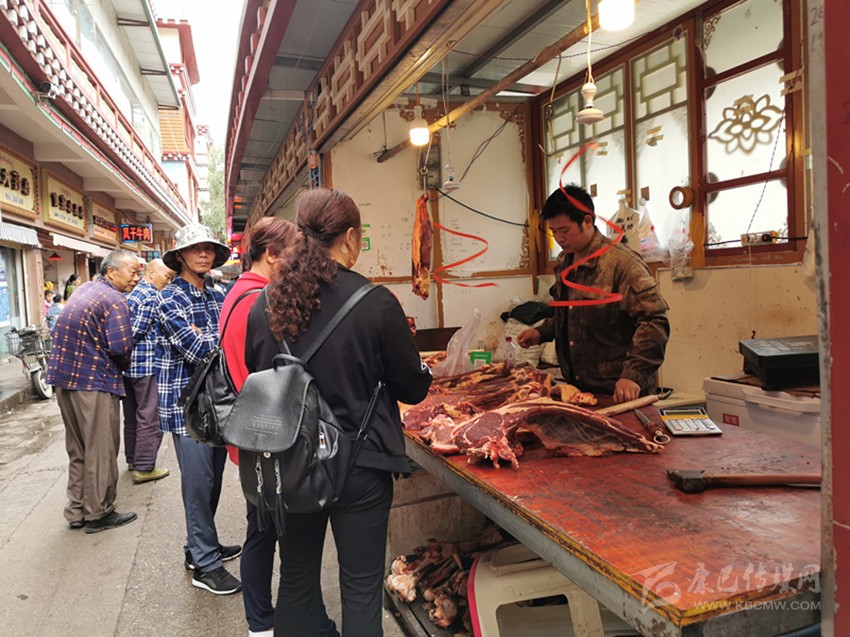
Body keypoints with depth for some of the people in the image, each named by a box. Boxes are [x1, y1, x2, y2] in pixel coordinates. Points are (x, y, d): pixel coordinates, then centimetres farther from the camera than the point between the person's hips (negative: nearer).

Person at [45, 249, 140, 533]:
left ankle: (77, 511, 27)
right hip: (93, 381, -9)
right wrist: (121, 368, 0)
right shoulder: (114, 300, -15)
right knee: (101, 451, 4)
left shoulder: (85, 288, 12)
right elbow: (121, 347, -23)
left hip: (63, 376, 9)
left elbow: (60, 333, 19)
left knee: (77, 450, 18)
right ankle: (98, 513, 15)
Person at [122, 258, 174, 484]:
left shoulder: (130, 292, 14)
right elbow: (137, 332, -19)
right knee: (149, 418, -2)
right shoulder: (152, 296, -14)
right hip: (146, 364, -9)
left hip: (127, 364, 9)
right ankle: (144, 468, 3)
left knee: (131, 415, 17)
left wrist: (124, 355, 13)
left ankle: (132, 459, 29)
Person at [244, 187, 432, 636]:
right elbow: (412, 387, -8)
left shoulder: (265, 304, -4)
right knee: (361, 586, 13)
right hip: (359, 466, -4)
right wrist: (424, 372, 14)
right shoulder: (375, 302, -17)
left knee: (297, 578, 21)